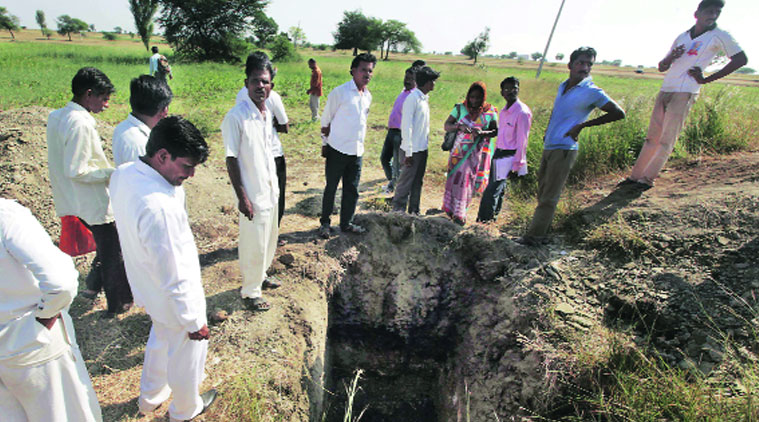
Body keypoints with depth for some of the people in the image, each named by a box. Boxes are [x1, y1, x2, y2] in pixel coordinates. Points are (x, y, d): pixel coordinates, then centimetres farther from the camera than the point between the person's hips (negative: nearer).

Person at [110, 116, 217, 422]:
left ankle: (150, 397, 60)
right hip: (174, 302, -8)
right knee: (186, 355, 20)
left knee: (160, 340, 34)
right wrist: (194, 321, -19)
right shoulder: (158, 207, -39)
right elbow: (174, 278, -29)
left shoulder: (124, 175, -11)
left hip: (149, 292, 9)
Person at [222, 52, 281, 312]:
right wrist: (242, 197, -17)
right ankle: (250, 291, 24)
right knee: (254, 245, 4)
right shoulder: (235, 117, -17)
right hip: (253, 195, -8)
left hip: (270, 191, 8)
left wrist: (275, 185, 16)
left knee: (269, 239, 21)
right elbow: (231, 159, -15)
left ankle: (260, 276, 43)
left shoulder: (267, 114, 6)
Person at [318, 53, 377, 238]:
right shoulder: (339, 92, -9)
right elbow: (325, 120, -2)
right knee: (331, 188, 6)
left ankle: (347, 223, 24)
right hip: (337, 150, -5)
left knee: (352, 190, 11)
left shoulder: (368, 96, 9)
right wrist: (325, 144, 0)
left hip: (357, 151, 5)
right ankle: (325, 223, 21)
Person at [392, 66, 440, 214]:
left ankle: (414, 212, 25)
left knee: (417, 183, 14)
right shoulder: (413, 98, -15)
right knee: (406, 184, 0)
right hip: (412, 150, -9)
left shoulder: (425, 98, 11)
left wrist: (426, 143, 12)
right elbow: (406, 126, -18)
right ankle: (398, 212, 12)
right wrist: (408, 152, -19)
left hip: (422, 149, 9)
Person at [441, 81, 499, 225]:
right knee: (456, 178, 0)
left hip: (478, 152, 0)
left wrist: (482, 133, -18)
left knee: (468, 180, 0)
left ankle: (459, 213, 10)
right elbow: (446, 126, -2)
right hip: (460, 150, 0)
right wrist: (459, 126, -23)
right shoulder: (460, 108, 1)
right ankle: (455, 210, 15)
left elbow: (495, 131, 3)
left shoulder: (490, 112, 1)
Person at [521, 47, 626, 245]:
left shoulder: (592, 92, -8)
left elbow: (619, 113, -3)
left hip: (564, 149, -8)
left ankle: (534, 237, 0)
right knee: (542, 191, 13)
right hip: (548, 147, 8)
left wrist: (583, 125, -7)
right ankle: (542, 231, 25)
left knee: (549, 197, -5)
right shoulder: (563, 86, 12)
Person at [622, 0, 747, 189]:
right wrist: (670, 58, -2)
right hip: (665, 90, 5)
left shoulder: (719, 36, 3)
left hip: (684, 93, -5)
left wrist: (707, 79, -4)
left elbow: (741, 59, -1)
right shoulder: (682, 37, 17)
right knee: (652, 138, 7)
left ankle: (648, 178, -4)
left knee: (667, 141, -8)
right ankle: (635, 176, 10)